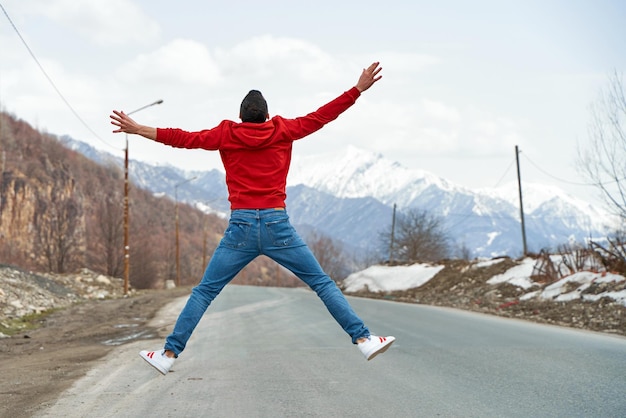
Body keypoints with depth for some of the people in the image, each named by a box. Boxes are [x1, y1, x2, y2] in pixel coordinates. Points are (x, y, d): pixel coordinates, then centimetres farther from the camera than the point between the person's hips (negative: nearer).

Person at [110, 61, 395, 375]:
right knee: (322, 283, 8)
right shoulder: (282, 130, 8)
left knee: (204, 292, 9)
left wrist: (138, 129, 16)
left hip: (241, 228, 0)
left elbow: (184, 138, 8)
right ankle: (363, 339, 4)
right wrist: (359, 89, 17)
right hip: (277, 226, 0)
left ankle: (169, 354, 8)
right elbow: (321, 116, 10)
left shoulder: (226, 134, 8)